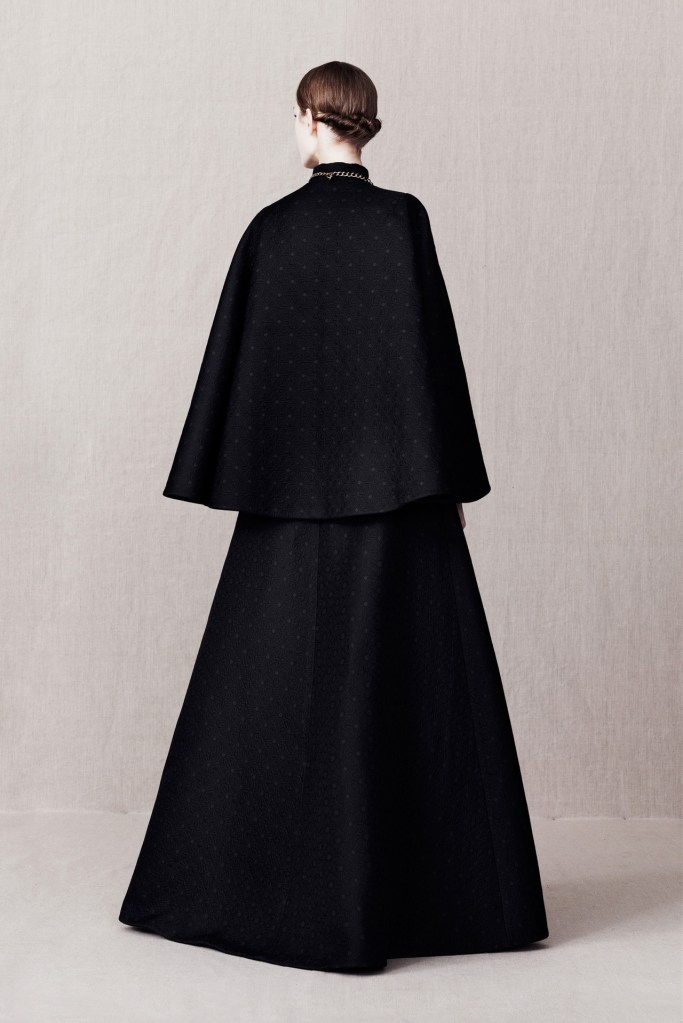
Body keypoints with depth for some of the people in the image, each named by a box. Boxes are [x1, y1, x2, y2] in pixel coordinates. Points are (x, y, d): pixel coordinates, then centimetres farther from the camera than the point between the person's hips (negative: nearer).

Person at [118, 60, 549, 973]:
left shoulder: (271, 227, 1)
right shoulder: (404, 220, -5)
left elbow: (237, 355, 2)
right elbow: (434, 347, -8)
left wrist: (238, 478, 11)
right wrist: (453, 480, -1)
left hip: (298, 483, 2)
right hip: (393, 481, -1)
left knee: (282, 679, 9)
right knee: (417, 677, 5)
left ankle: (237, 884, 16)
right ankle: (454, 890, 10)